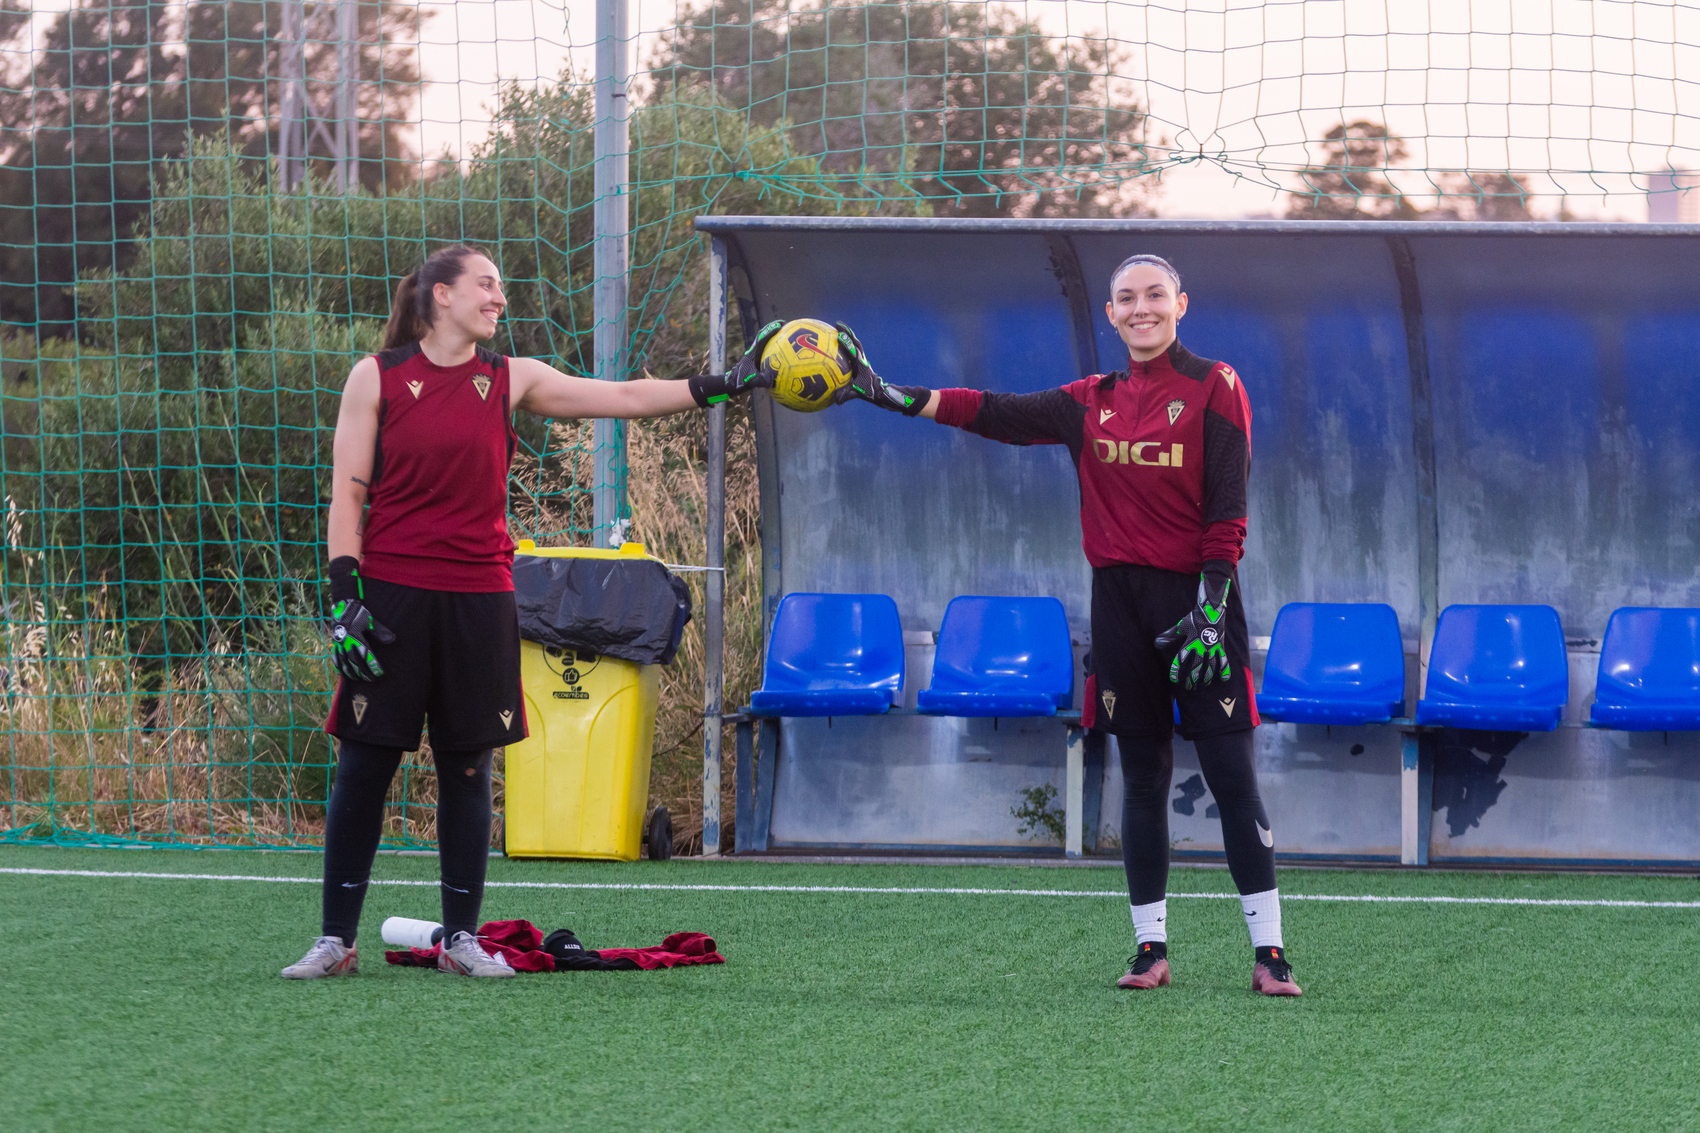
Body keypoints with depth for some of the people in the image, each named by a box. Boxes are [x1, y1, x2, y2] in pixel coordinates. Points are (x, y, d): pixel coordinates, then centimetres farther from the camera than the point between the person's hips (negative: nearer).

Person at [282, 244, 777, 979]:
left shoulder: (512, 381, 9)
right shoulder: (376, 378, 1)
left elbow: (624, 398, 7)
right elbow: (347, 490, 1)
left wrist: (723, 386, -1)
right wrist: (345, 596, -7)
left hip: (479, 600, 3)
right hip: (392, 594, -3)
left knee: (468, 768, 5)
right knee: (363, 766, -2)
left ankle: (462, 938, 14)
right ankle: (336, 940, 4)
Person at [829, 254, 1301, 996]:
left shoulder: (1213, 388, -2)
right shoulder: (1091, 402, 12)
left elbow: (1227, 511, -8)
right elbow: (997, 414, 8)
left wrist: (1210, 609, -16)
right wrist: (892, 397, -2)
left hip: (1195, 595, -4)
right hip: (1120, 601, 4)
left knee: (1232, 778, -7)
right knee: (1142, 777, 7)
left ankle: (1269, 954, -6)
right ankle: (1151, 949, 12)